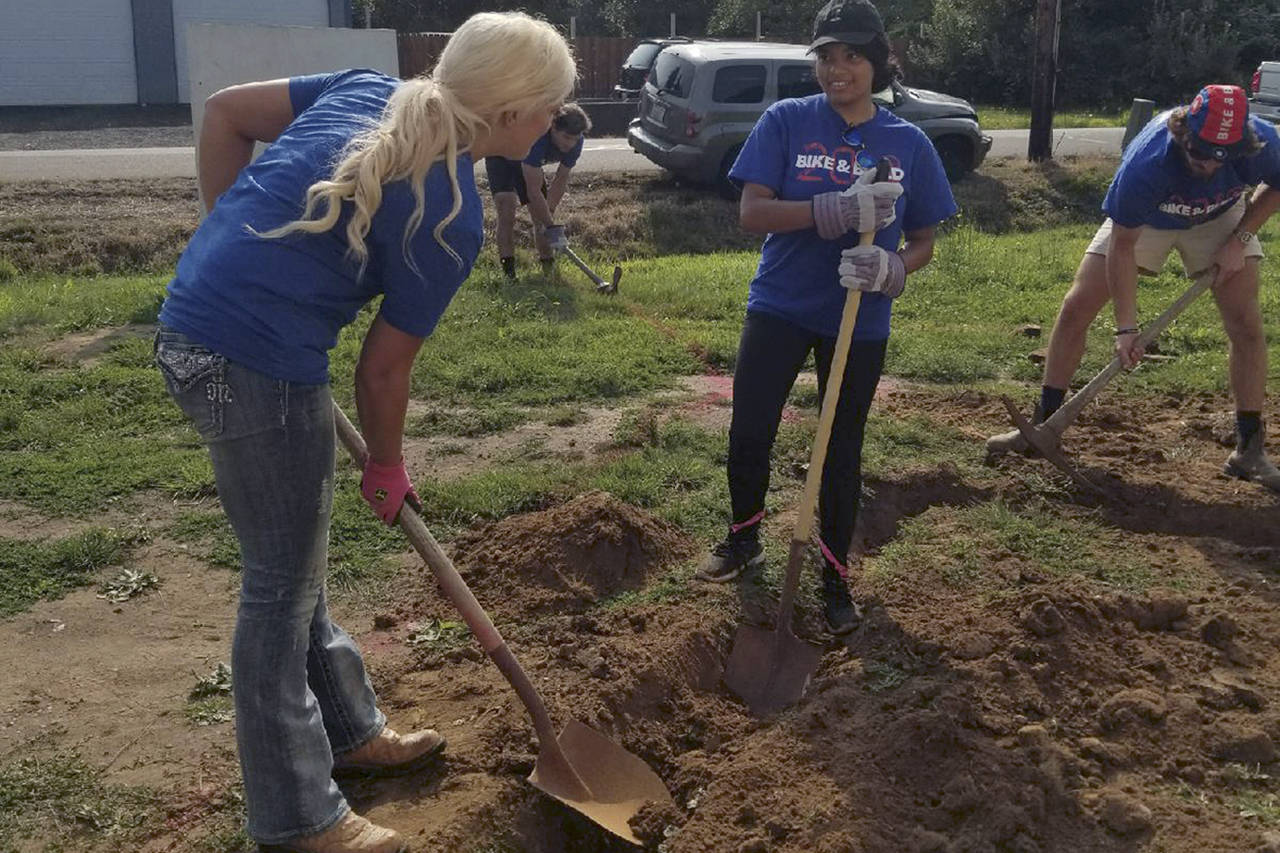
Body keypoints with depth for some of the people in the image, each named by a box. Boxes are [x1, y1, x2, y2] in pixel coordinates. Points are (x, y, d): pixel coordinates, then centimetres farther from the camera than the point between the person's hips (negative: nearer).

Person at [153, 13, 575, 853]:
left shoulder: (371, 89, 7)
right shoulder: (453, 216, -14)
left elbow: (225, 111, 13)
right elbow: (384, 368, -7)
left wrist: (239, 239, 16)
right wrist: (387, 470, 10)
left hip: (196, 321, 9)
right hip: (262, 363, -9)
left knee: (297, 563, 21)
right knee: (283, 585, 5)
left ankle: (350, 729, 41)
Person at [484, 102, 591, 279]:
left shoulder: (574, 142, -24)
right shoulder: (535, 138, -44)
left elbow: (561, 179, -12)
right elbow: (533, 191, -41)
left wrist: (549, 212, -20)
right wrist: (552, 226, -39)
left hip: (527, 163, 6)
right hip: (501, 159, -6)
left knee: (541, 215, 1)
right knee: (507, 206, -23)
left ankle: (548, 268, 13)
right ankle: (508, 272, -23)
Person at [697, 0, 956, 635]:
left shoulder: (908, 143, 0)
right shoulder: (785, 121, -5)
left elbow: (923, 240, 5)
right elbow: (753, 212, -14)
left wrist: (893, 268, -19)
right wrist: (837, 211, -27)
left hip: (860, 322, 1)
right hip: (779, 306, 0)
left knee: (842, 452, 9)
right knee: (748, 435, 2)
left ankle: (835, 578, 26)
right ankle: (744, 540, 31)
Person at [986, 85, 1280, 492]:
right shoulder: (1144, 164, -41)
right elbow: (1122, 245, -30)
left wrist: (1239, 240, -19)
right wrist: (1126, 327, -29)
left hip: (1220, 218, 2)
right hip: (1143, 219, -1)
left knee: (1246, 324, -9)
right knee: (1075, 308, -8)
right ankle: (1044, 424, 4)